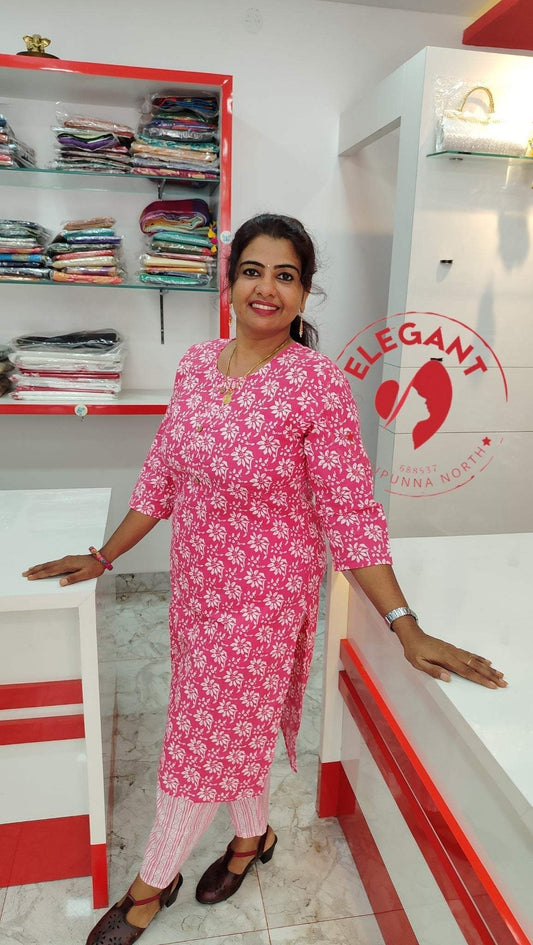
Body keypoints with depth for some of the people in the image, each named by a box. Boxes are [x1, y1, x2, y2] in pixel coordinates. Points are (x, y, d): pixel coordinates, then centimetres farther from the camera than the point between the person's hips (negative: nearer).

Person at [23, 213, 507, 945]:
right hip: (196, 580, 5)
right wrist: (105, 557, 10)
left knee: (208, 737, 11)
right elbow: (163, 475, 6)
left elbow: (351, 513, -16)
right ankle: (255, 835, 51)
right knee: (235, 724, 22)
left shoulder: (319, 384, -18)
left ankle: (152, 882, 39)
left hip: (265, 591, -5)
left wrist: (405, 626, -20)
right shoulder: (197, 364, -1)